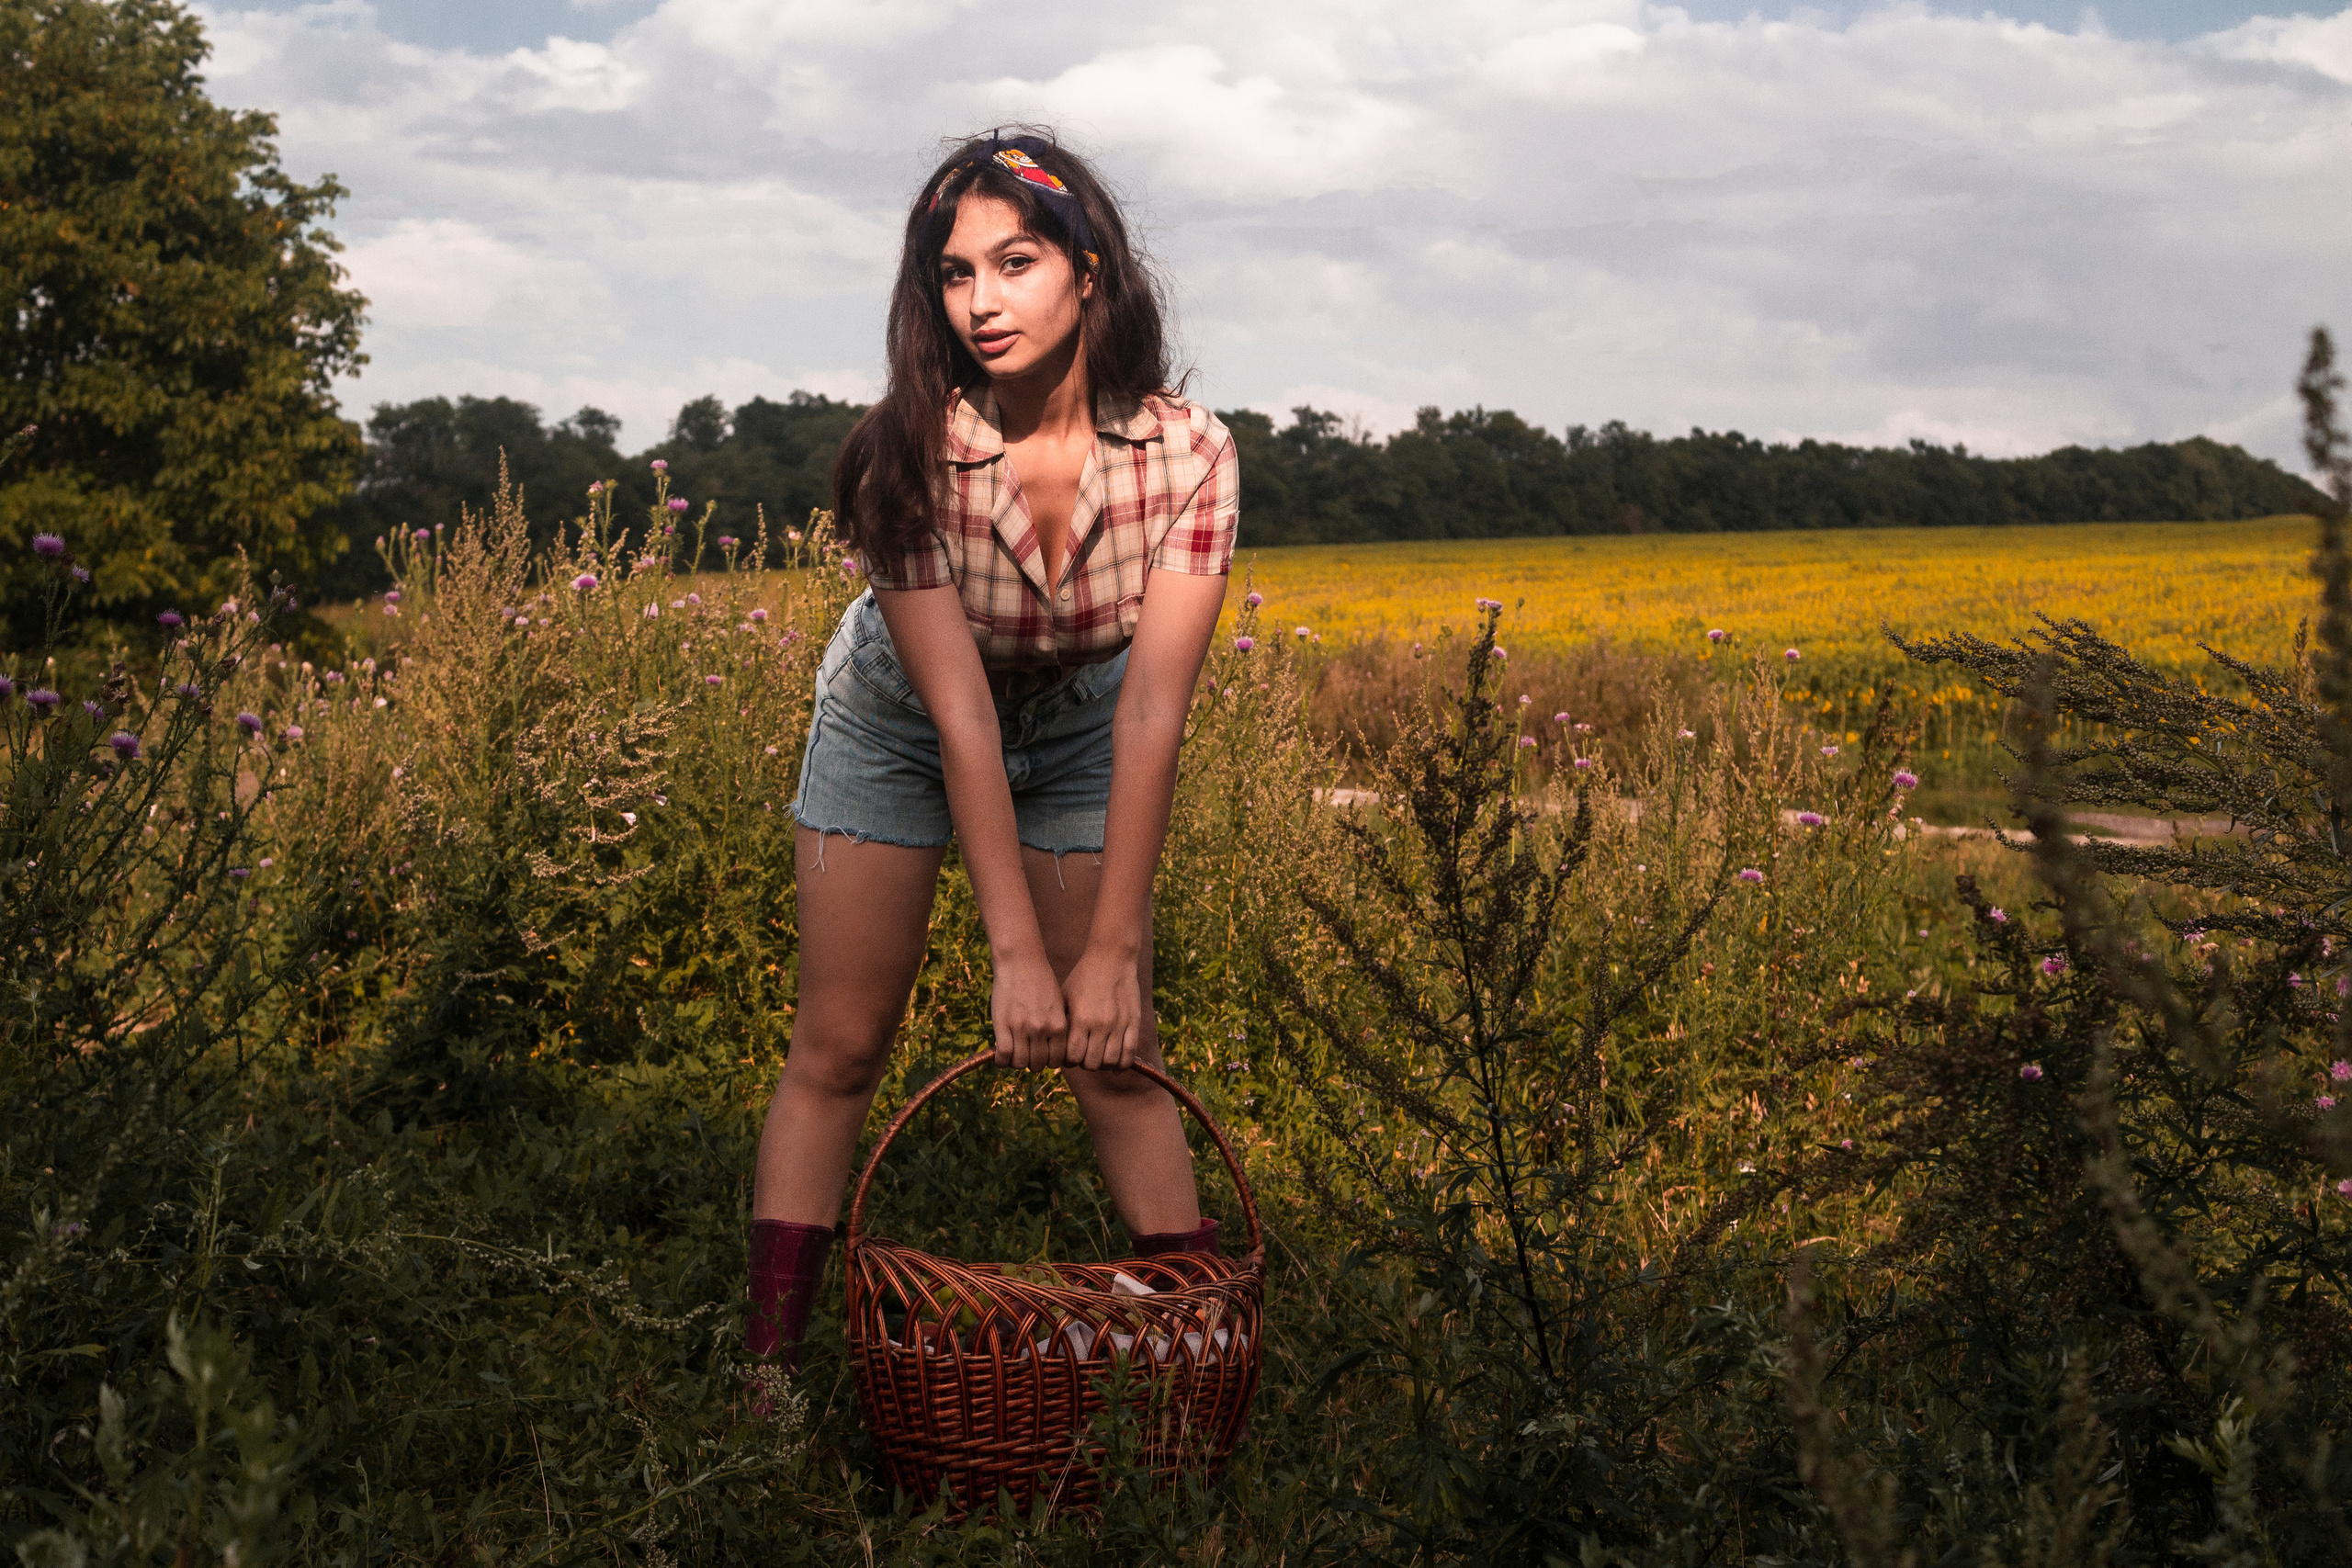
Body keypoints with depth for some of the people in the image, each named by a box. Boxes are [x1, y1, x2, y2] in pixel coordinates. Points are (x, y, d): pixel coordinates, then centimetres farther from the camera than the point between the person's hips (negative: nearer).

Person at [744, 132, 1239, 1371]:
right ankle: (766, 1369, 6)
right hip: (897, 727, -1)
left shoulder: (1184, 452, -28)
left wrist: (1114, 950, -29)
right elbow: (959, 712, -32)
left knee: (1115, 1056, -2)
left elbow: (1151, 711, -28)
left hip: (1078, 731, 1)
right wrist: (1017, 953, -32)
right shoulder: (908, 455, -32)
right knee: (837, 1049, -1)